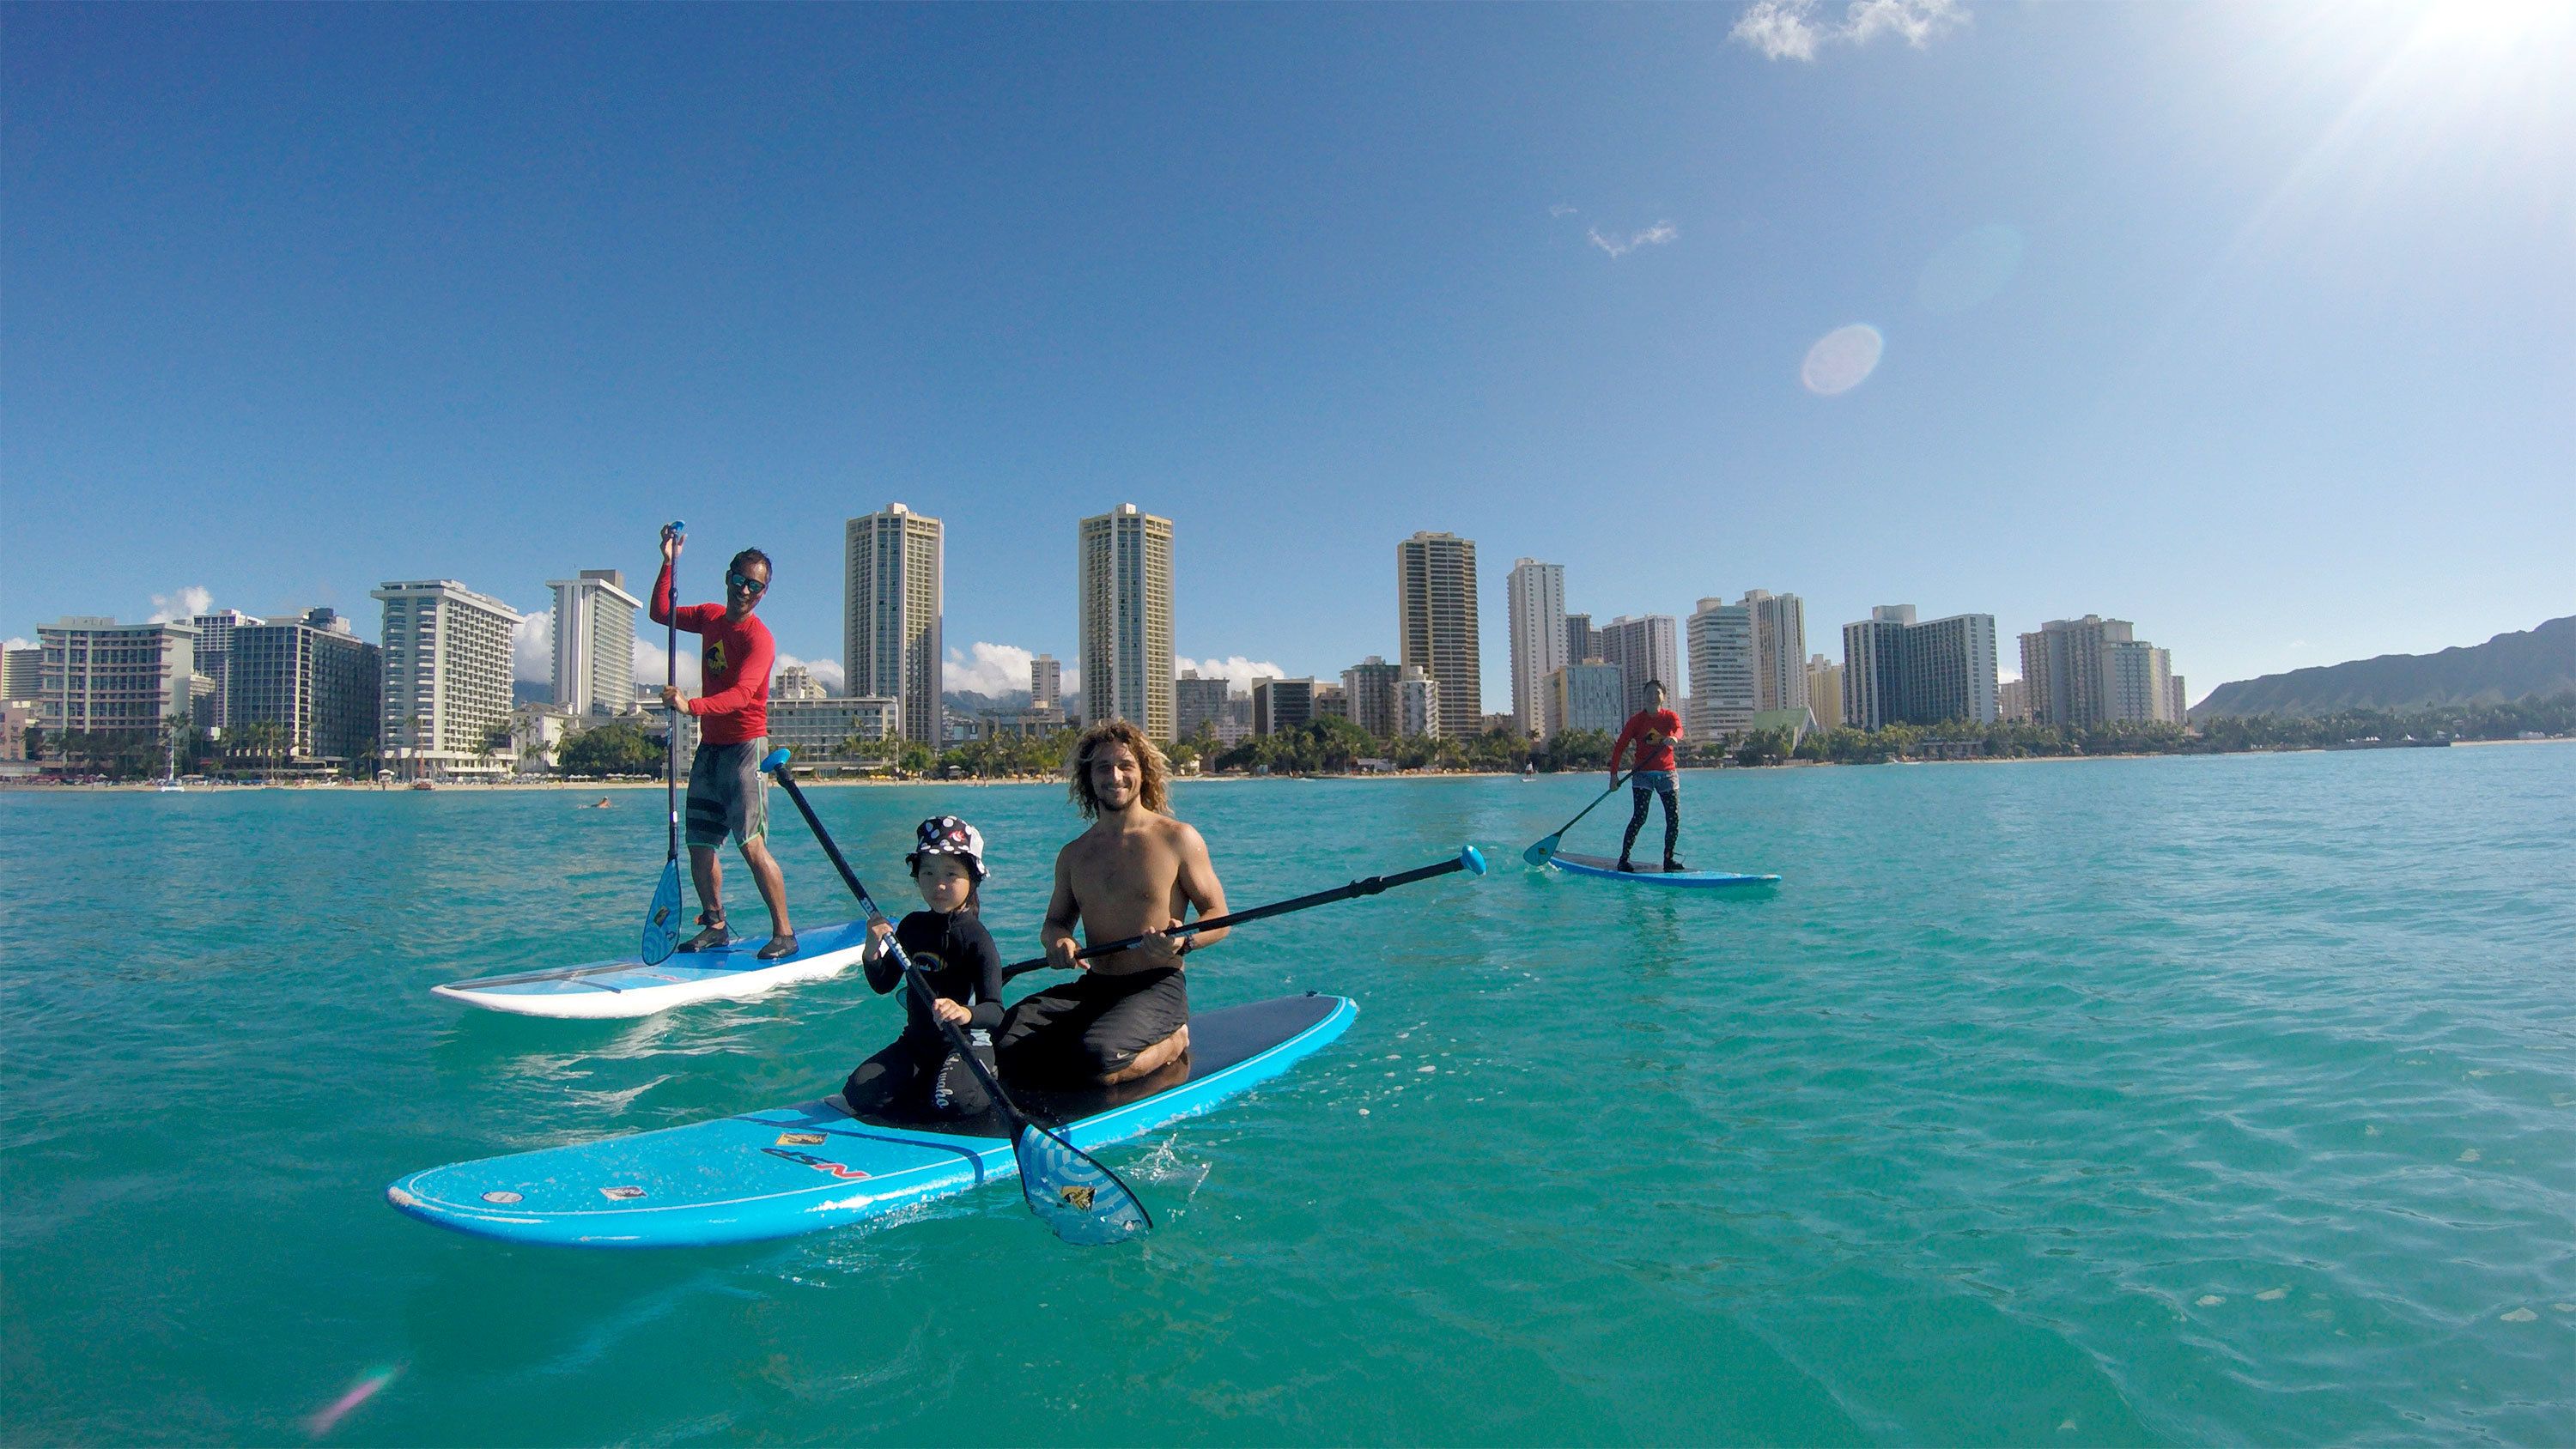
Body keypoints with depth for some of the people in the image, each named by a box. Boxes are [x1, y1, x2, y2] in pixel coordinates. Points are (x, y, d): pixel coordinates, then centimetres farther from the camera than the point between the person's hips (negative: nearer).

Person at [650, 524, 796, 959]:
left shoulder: (758, 638, -14)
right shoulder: (711, 617, 10)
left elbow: (742, 694, -27)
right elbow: (661, 613, 23)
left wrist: (692, 706, -42)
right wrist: (669, 563, 11)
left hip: (745, 747, -7)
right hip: (709, 747, 8)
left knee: (752, 846, -13)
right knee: (699, 844, 9)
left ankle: (784, 933, -8)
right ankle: (715, 926, 22)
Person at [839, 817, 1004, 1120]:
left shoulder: (975, 936, -15)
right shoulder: (912, 925, 4)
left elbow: (995, 1011, -23)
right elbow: (883, 985, 11)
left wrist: (966, 1013, -46)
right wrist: (871, 951, -10)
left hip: (967, 1043, -6)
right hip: (917, 1041, 6)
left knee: (951, 1099, -32)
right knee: (860, 1092, -10)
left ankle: (988, 1084, 3)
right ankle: (927, 1081, 14)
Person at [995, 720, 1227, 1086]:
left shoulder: (1178, 839, -3)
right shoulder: (1072, 855, 12)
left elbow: (1219, 917, -1)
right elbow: (1056, 919, 23)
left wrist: (1184, 941, -23)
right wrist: (1056, 940, -3)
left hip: (1158, 989, -6)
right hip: (1091, 988, 6)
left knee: (1098, 1059, -33)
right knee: (1005, 1044, -16)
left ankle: (1174, 1042, 2)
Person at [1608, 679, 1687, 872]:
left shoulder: (1670, 716, 6)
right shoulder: (1637, 719, 2)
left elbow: (1679, 729, -17)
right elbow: (1620, 746, -1)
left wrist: (1674, 737, -42)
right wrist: (1614, 773, -10)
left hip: (1666, 773, 3)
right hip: (1643, 774, -3)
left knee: (1674, 818, -1)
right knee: (1639, 816, -12)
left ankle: (1668, 859, 11)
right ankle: (1623, 859, -9)